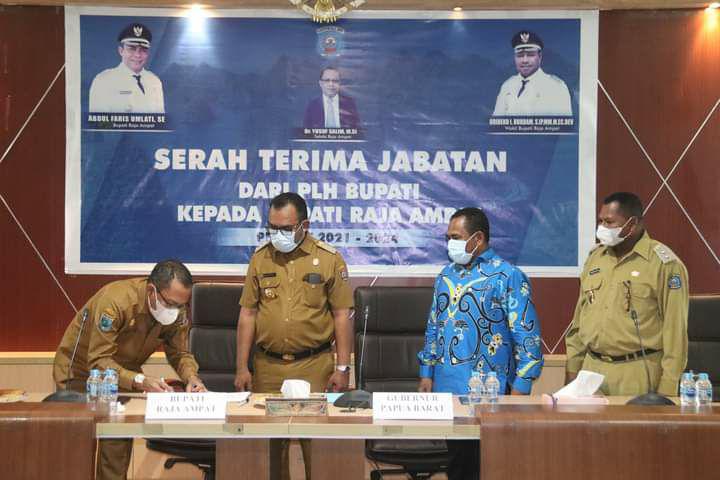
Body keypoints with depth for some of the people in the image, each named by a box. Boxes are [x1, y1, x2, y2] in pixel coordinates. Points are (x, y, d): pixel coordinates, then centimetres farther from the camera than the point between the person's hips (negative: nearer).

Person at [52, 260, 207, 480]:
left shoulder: (177, 311, -16)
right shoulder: (115, 301, -35)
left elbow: (180, 353, -6)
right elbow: (98, 361, -36)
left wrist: (191, 377, -28)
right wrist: (139, 381, -48)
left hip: (124, 370, 5)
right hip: (80, 369, -5)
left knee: (120, 441, -6)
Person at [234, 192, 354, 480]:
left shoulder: (329, 259, -1)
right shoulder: (260, 258, 6)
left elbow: (342, 315, 0)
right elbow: (247, 314, 8)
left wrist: (343, 368, -4)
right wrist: (242, 368, 4)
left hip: (314, 366, -2)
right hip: (267, 367, 2)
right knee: (271, 442, 7)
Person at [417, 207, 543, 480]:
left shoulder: (507, 277, -7)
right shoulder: (446, 276, 12)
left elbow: (527, 336, -10)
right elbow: (433, 328, 18)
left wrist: (520, 387, -13)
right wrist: (427, 373, 12)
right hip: (446, 386, 6)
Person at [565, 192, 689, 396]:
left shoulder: (664, 264, -8)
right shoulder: (595, 257, 12)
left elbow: (675, 332, -10)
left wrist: (668, 389, -13)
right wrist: (572, 369, 13)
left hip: (637, 375, -5)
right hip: (592, 370, 5)